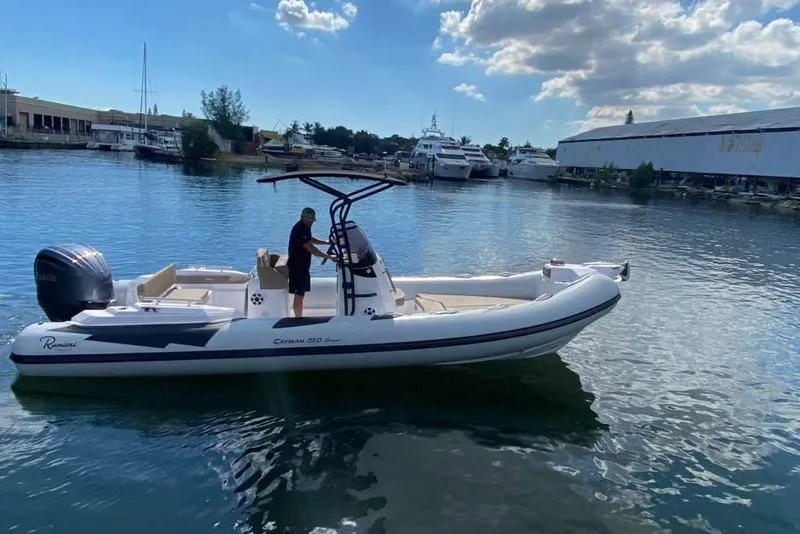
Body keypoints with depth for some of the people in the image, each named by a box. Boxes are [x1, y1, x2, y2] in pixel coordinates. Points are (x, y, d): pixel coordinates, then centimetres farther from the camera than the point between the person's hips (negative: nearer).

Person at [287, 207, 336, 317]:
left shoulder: (306, 227, 6)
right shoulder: (299, 230, -25)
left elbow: (310, 239, 26)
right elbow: (312, 249, -30)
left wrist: (325, 242, 16)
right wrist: (329, 257, -29)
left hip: (303, 265, 10)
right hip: (297, 267, -10)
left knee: (301, 294, 17)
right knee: (299, 295, -3)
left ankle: (299, 318, 27)